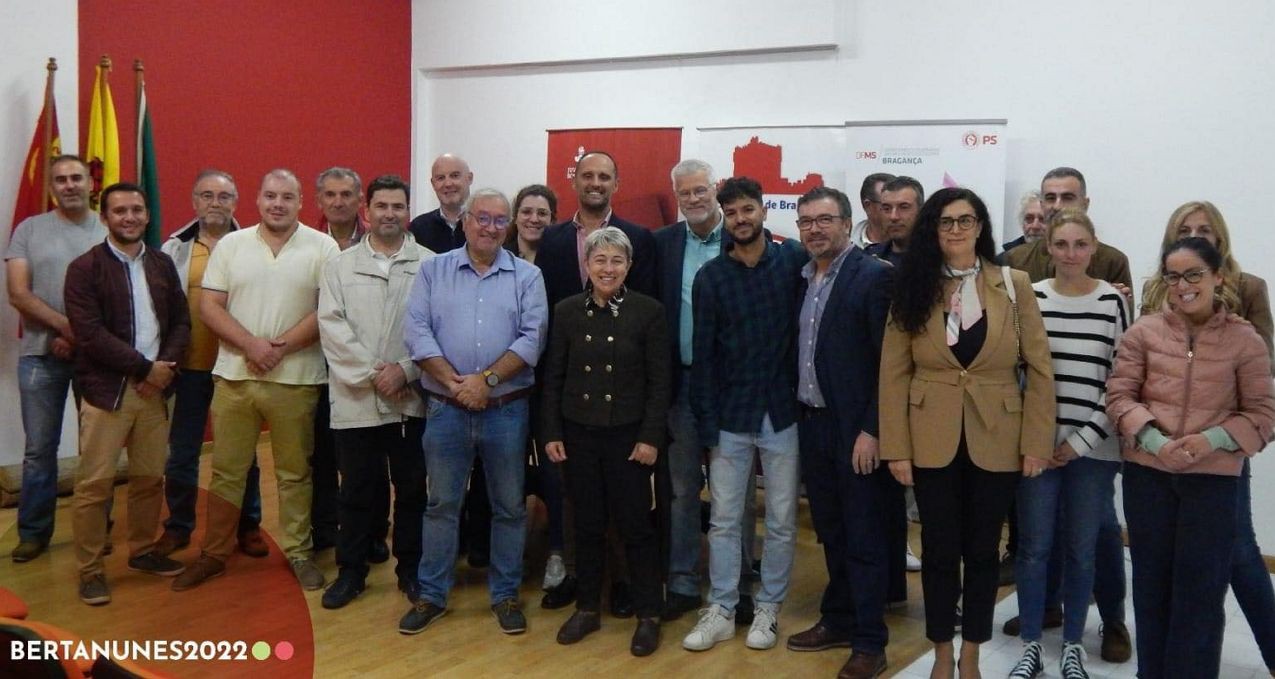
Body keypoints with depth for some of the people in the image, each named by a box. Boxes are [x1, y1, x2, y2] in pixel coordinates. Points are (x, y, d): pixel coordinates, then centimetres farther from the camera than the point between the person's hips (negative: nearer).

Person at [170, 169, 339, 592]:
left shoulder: (323, 247, -1)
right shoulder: (230, 245, 6)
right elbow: (209, 306, 1)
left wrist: (282, 346, -14)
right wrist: (251, 344, -13)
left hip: (296, 378, -2)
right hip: (234, 375, 2)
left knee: (295, 473, 9)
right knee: (226, 470, 10)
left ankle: (299, 553, 22)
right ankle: (214, 554, 22)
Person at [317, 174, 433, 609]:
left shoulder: (429, 264, 2)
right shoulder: (340, 265, 7)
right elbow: (333, 327, -2)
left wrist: (405, 371, -14)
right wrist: (372, 373, -10)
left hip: (411, 400, 0)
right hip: (355, 400, 1)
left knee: (412, 488, 9)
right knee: (358, 491, 9)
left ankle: (411, 569, 23)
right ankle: (351, 570, 23)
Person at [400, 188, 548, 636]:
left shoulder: (527, 276, 3)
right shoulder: (433, 270, 4)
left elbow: (532, 338, -7)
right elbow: (416, 332, -5)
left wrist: (488, 379, -16)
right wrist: (454, 383, -14)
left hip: (507, 409, 0)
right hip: (445, 408, 0)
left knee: (509, 506, 9)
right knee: (441, 503, 10)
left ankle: (506, 594, 23)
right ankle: (431, 595, 22)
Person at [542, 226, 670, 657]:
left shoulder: (649, 311, -5)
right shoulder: (567, 311, 2)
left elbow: (660, 382, -5)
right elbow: (553, 377, 5)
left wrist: (650, 437, -10)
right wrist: (551, 433, 1)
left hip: (628, 434, -2)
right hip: (578, 433, 2)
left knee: (636, 525, 3)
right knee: (587, 524, 11)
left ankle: (649, 615, 16)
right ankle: (587, 607, 26)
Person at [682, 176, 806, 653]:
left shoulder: (793, 260, -2)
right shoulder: (710, 277, 0)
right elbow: (703, 355, 0)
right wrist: (707, 426, -4)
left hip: (783, 414, 0)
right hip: (731, 417, 1)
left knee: (781, 522, 9)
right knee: (723, 520, 7)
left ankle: (768, 609, 24)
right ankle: (721, 610, 20)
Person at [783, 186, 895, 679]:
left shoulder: (874, 276, -12)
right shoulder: (801, 278, 10)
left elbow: (889, 361, -15)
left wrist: (872, 430, -18)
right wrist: (800, 414, 8)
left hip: (855, 429, -7)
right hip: (811, 423, 7)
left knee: (864, 537, 4)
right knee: (831, 533, 17)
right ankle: (838, 621, 32)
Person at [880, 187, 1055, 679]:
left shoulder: (1014, 286, 0)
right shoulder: (913, 289, 1)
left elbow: (1039, 369, -1)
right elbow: (894, 374, -3)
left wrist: (1035, 442, -7)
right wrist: (896, 448, -8)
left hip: (995, 443, 0)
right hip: (931, 443, 0)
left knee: (981, 549, 11)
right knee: (939, 549, 9)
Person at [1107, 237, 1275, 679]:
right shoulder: (1144, 332, -1)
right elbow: (1119, 396, -2)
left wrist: (1213, 440, -18)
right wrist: (1154, 441, -18)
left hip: (1213, 478, -1)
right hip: (1147, 474, 2)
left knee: (1201, 589, 6)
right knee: (1152, 582, 14)